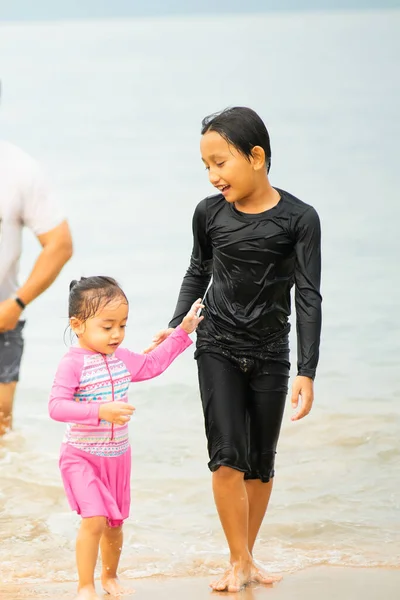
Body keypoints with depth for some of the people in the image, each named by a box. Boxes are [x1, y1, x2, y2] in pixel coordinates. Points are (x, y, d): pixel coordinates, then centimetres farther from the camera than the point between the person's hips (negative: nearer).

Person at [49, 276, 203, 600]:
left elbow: (153, 364, 22)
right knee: (94, 520, -19)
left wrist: (183, 332, 19)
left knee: (115, 524, 16)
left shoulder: (122, 358, 3)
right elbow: (57, 406, -29)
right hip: (81, 457, -6)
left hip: (118, 456, 7)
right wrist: (101, 411, -38)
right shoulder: (73, 363, -20)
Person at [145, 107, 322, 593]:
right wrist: (176, 325, 4)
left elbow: (308, 297, -13)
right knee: (227, 457, -11)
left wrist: (306, 372, -18)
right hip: (218, 347, 1)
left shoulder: (298, 219, -12)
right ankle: (239, 563, 0)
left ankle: (247, 559, 23)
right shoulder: (210, 214, -4)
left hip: (270, 352, -1)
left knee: (260, 464, 8)